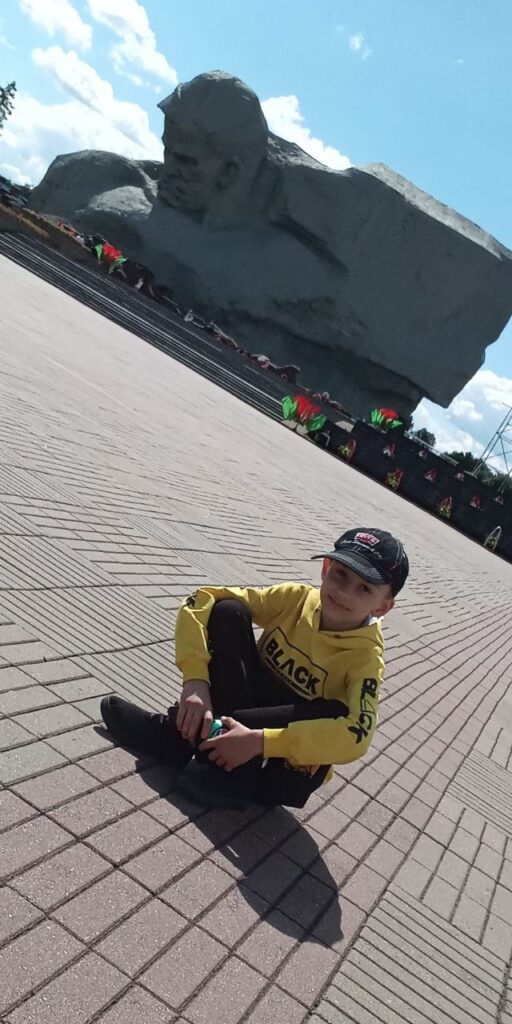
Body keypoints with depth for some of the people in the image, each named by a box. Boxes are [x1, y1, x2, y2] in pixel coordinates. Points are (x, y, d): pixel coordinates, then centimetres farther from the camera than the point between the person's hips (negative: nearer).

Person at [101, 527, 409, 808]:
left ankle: (178, 734, -27)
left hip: (285, 767, -2)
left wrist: (260, 742, -41)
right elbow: (200, 601, -15)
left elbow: (356, 736, -36)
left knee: (336, 714, -36)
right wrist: (196, 681, -28)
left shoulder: (366, 656, -18)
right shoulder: (297, 598, -11)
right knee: (228, 611, -16)